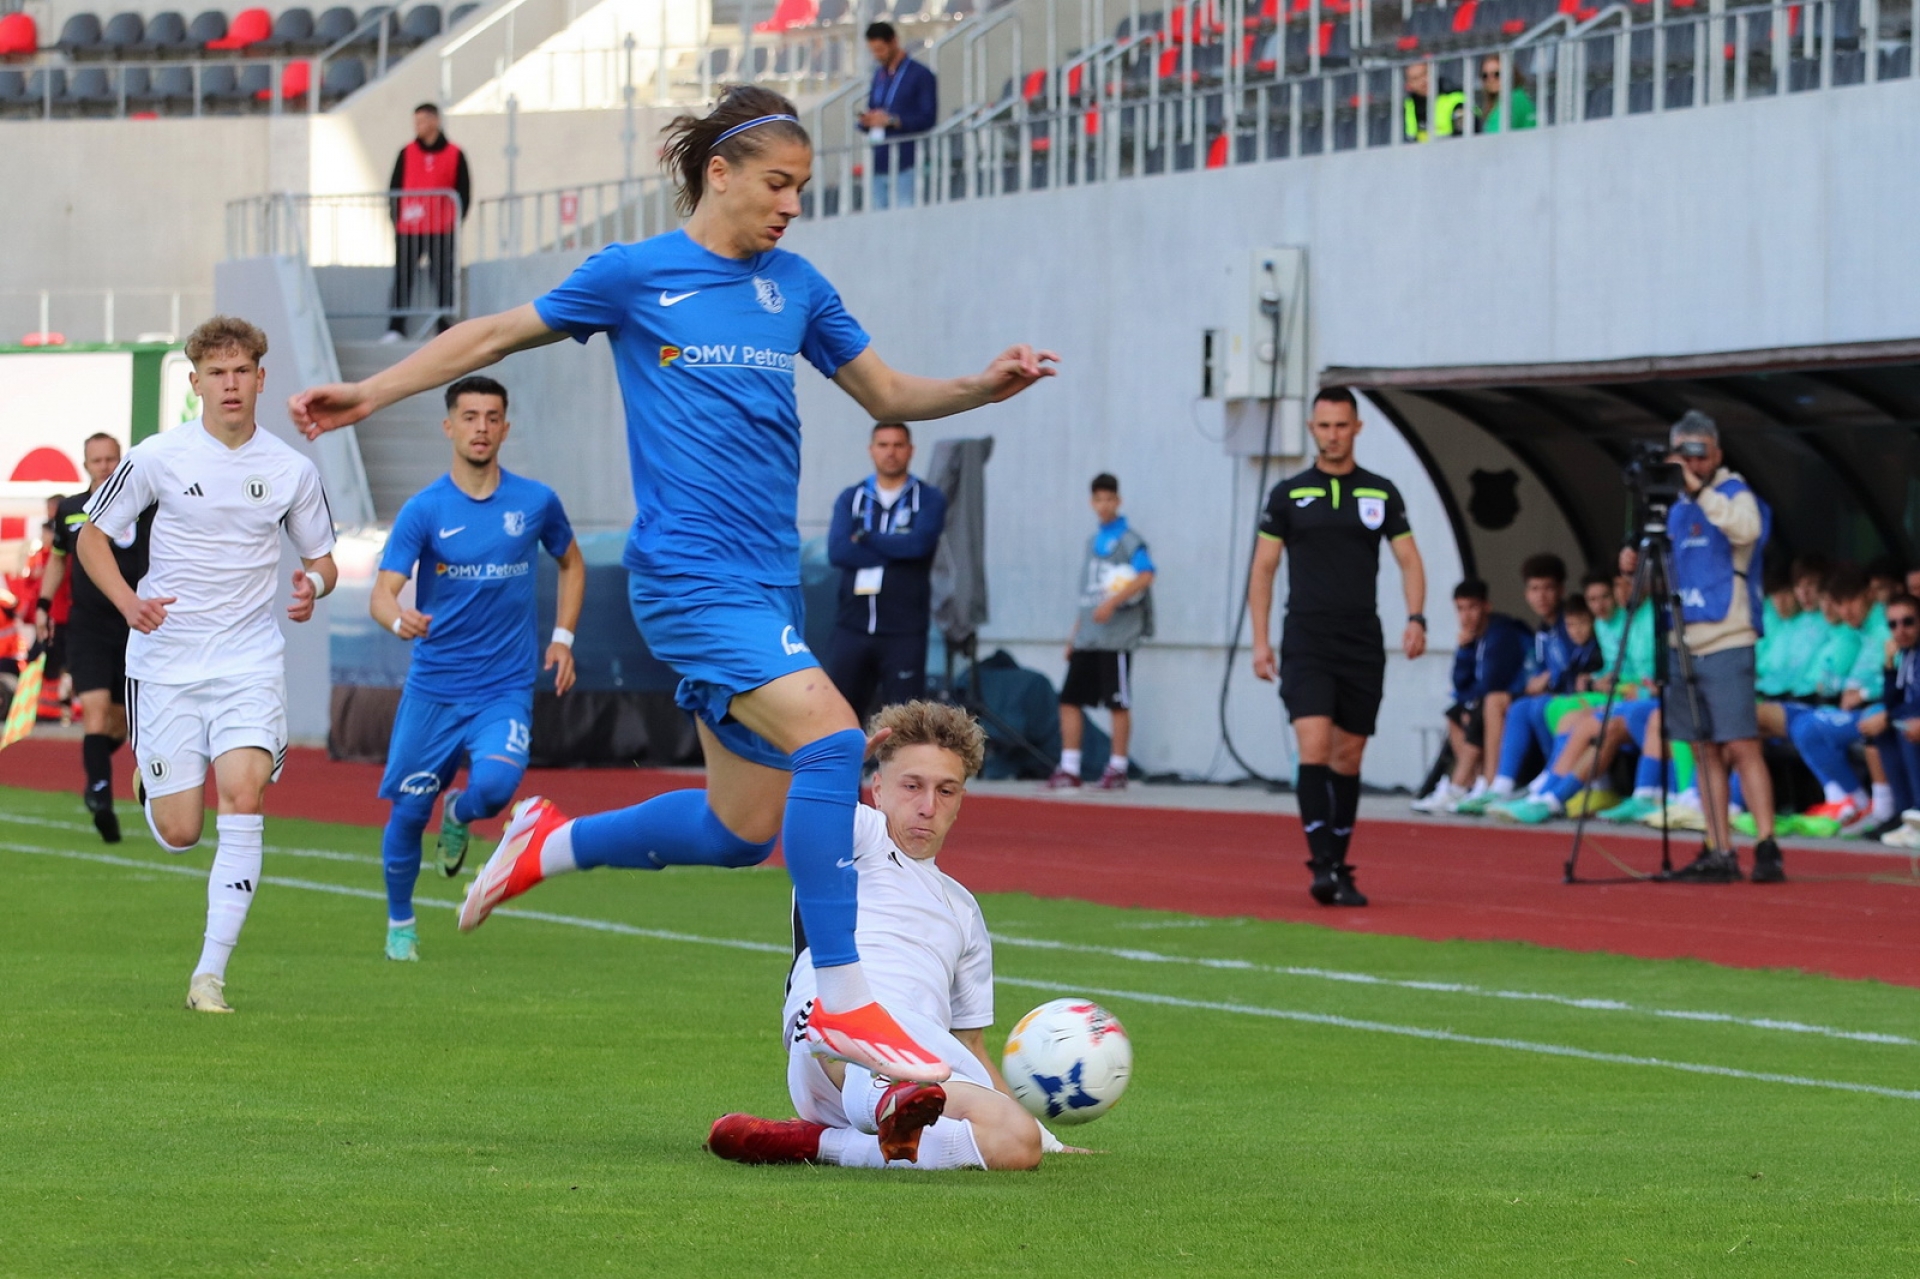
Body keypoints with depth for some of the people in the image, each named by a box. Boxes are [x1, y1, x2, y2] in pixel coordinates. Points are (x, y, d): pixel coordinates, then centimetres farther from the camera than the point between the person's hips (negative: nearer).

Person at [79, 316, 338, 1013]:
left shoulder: (291, 470, 1)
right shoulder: (156, 458, -5)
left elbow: (321, 559, 13)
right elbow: (92, 536, 4)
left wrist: (314, 586, -12)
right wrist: (128, 601, -14)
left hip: (250, 661, 1)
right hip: (165, 660, -1)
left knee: (243, 798, -22)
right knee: (179, 834, -2)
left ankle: (211, 971, -18)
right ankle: (152, 784, 39)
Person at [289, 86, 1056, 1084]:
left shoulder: (795, 288, 13)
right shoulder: (635, 275, 0)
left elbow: (888, 396, 20)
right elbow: (498, 335, 10)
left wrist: (986, 387, 2)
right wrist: (371, 393, 7)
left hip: (769, 580, 7)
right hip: (690, 575, -7)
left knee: (741, 831, 7)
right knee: (828, 736, -26)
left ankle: (549, 846, 31)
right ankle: (842, 1001, -24)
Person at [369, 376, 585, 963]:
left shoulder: (536, 502, 0)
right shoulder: (423, 510, -6)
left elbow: (571, 563, 20)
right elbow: (382, 593, -13)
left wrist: (562, 637, 11)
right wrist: (398, 618, -37)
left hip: (506, 689, 0)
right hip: (432, 688, 0)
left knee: (494, 786, -26)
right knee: (407, 812, 4)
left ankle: (458, 816, 12)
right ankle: (400, 923, 29)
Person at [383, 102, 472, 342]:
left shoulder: (454, 154, 3)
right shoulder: (407, 153, 9)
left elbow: (464, 192, 6)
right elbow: (394, 188, 11)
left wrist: (456, 221, -3)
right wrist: (396, 217, 0)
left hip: (442, 231, -2)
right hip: (408, 230, 2)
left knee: (443, 279, 0)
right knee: (403, 278, -1)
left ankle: (445, 328, 5)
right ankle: (396, 328, 0)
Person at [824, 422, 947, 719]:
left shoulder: (929, 499, 5)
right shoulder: (850, 499, 10)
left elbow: (920, 543, -14)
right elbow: (837, 551, -6)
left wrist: (865, 539, -4)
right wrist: (896, 550, -9)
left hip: (904, 631, -2)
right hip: (853, 626, 2)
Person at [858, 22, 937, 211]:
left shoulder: (920, 75, -1)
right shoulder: (879, 75, 19)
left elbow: (927, 119, -7)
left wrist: (891, 120, -17)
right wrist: (866, 121, 0)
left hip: (904, 165, -6)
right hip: (879, 163, 6)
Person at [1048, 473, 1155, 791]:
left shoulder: (1129, 540, -5)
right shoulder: (1093, 541, 18)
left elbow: (1146, 576, -20)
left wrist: (1113, 601, -28)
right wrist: (1074, 633, 20)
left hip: (1117, 635, -7)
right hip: (1087, 638, 7)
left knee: (1118, 703, -2)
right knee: (1069, 698, 2)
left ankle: (1117, 769, 5)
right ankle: (1068, 769, 5)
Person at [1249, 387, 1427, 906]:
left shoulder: (1381, 494, 8)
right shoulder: (1288, 494, 5)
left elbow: (1409, 560, 7)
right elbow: (1263, 569, 7)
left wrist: (1416, 618, -10)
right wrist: (1260, 640, -1)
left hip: (1362, 646, 2)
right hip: (1306, 643, -2)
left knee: (1348, 756, 6)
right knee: (1314, 745, -17)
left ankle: (1338, 870, 15)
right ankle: (1322, 864, -23)